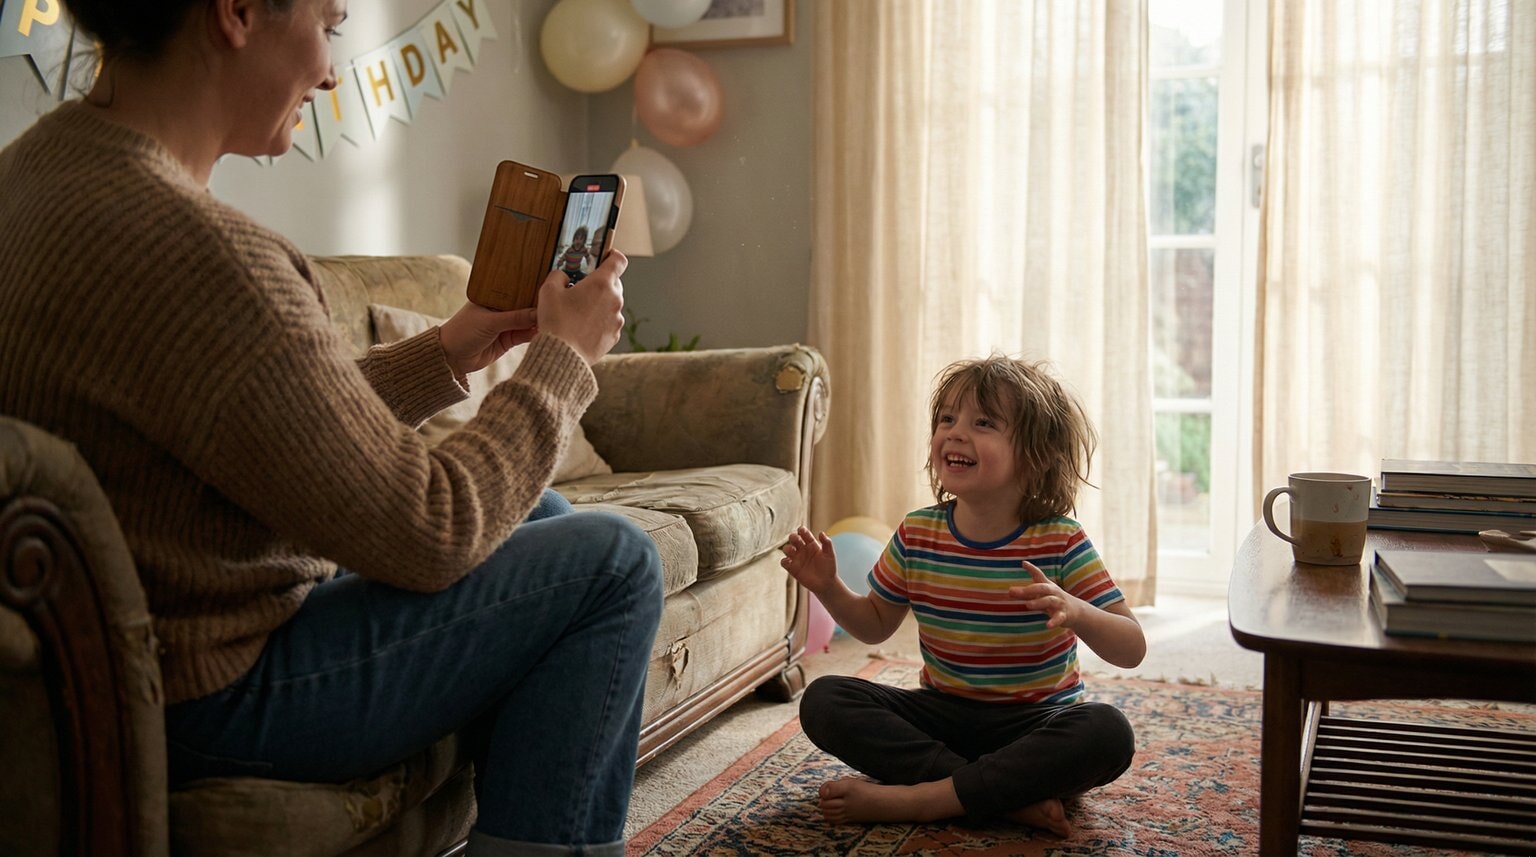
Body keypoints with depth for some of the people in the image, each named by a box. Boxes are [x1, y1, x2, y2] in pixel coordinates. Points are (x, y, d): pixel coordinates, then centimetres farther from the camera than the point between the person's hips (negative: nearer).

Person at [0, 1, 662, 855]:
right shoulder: (188, 249, -30)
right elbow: (426, 535, -22)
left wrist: (444, 354, 7)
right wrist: (566, 354, -9)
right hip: (213, 696, -10)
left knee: (544, 521, 21)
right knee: (613, 563, -5)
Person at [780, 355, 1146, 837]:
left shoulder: (1060, 543, -13)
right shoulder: (916, 535, -3)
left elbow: (1132, 650, -15)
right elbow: (876, 625, 12)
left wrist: (1075, 613, -36)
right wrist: (829, 588, -8)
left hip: (1034, 721, -3)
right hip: (943, 712, 3)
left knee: (1109, 733, -34)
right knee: (823, 701, -18)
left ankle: (914, 799, -29)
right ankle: (1012, 798, -24)